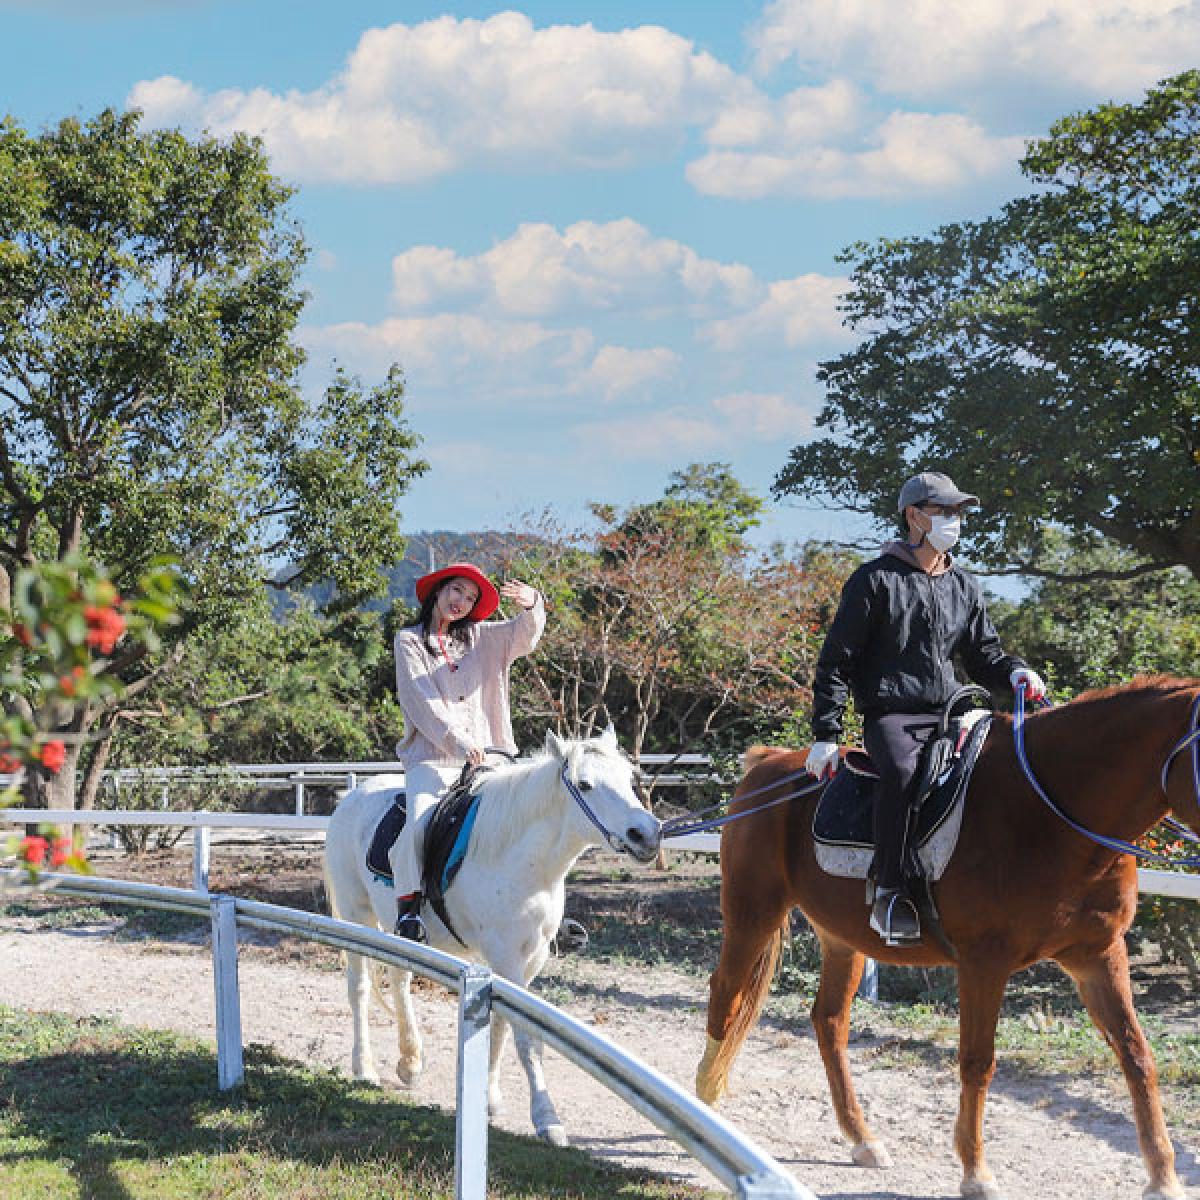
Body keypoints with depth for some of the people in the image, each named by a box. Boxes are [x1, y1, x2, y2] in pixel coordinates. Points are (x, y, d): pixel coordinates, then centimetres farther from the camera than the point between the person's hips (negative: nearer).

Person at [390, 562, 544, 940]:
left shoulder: (483, 638, 15)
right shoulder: (409, 641, 7)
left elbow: (523, 636, -3)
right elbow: (422, 702, -5)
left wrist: (532, 604, -26)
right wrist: (457, 741, -18)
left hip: (484, 758, 3)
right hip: (430, 758, -3)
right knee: (420, 820, -30)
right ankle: (408, 905, -22)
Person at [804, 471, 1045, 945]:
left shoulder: (964, 587, 18)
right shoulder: (875, 580, 2)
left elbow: (983, 654, 24)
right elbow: (836, 662, 1)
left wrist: (1014, 673, -1)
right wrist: (825, 736, -6)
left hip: (948, 715, 5)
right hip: (891, 715, -5)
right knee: (902, 772, -37)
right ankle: (890, 893, -36)